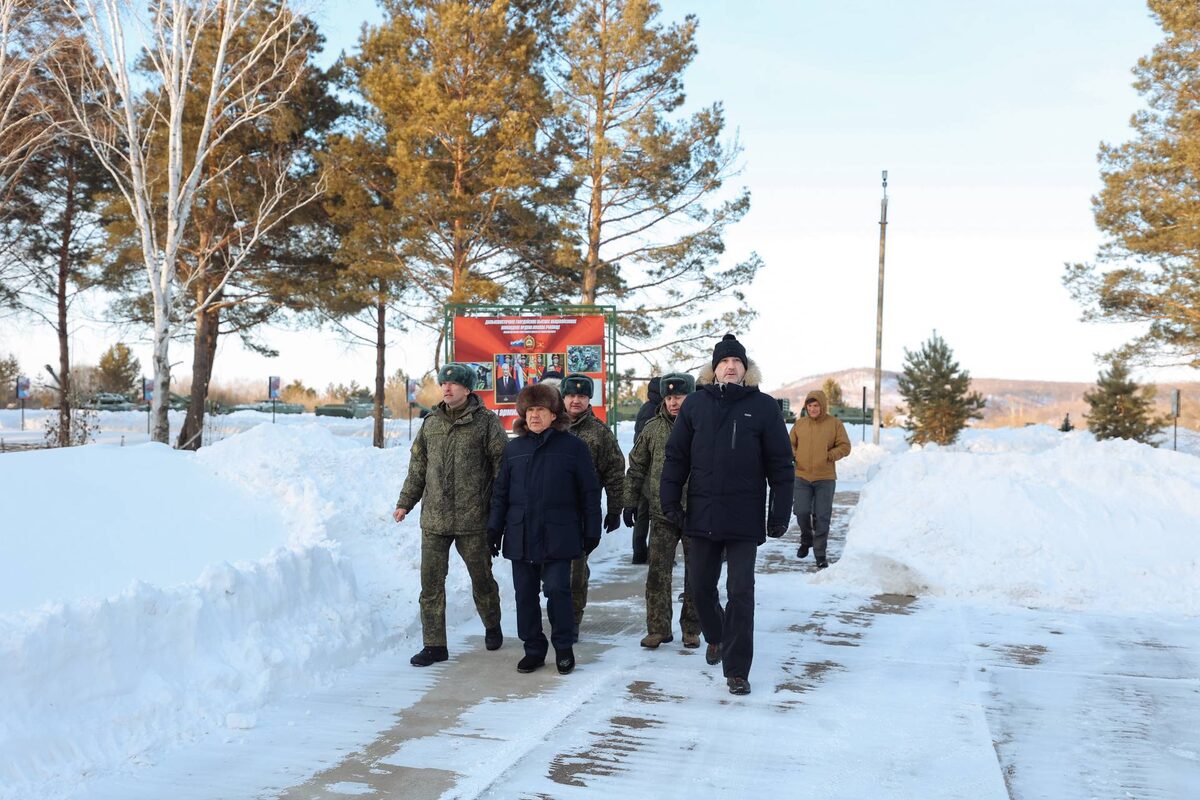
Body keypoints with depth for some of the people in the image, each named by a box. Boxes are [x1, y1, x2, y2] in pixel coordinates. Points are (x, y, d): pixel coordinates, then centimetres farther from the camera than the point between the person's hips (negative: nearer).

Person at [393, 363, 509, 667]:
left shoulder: (486, 422, -5)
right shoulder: (431, 422, 9)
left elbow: (503, 466, -4)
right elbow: (417, 466, 16)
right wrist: (405, 503, 14)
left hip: (473, 518, -4)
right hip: (434, 518, 4)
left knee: (481, 577, 12)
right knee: (431, 582, 2)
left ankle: (492, 626, 36)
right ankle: (434, 645, 11)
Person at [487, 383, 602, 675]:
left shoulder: (572, 446, -1)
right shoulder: (514, 448, 9)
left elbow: (589, 493, 1)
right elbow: (500, 492, 14)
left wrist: (592, 531, -1)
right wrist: (494, 528, 8)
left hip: (557, 536, -4)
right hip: (520, 537, 4)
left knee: (557, 590, -4)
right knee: (525, 594, 8)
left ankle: (564, 648, 14)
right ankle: (533, 649, 20)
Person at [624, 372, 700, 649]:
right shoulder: (653, 428, 3)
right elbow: (636, 467, 9)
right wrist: (630, 502, 6)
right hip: (662, 514, 1)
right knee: (658, 574, 2)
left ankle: (691, 629, 21)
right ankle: (658, 629, 12)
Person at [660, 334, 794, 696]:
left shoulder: (763, 406, 0)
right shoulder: (695, 403, 4)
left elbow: (780, 463, 1)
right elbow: (676, 455, 6)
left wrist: (780, 512, -2)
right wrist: (670, 500, -1)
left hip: (745, 516, -2)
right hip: (702, 513, 2)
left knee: (741, 592, -2)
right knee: (700, 586, 13)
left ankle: (737, 670, 7)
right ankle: (716, 636, 42)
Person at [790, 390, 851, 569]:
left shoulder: (835, 424, 0)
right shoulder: (799, 424, 7)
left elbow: (845, 447, 1)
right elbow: (791, 444, 16)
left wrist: (828, 456, -12)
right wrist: (793, 454, -4)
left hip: (825, 478, -1)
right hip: (802, 476, 2)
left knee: (822, 517, 0)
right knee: (801, 512, -5)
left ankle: (820, 554, 10)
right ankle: (806, 540, 25)